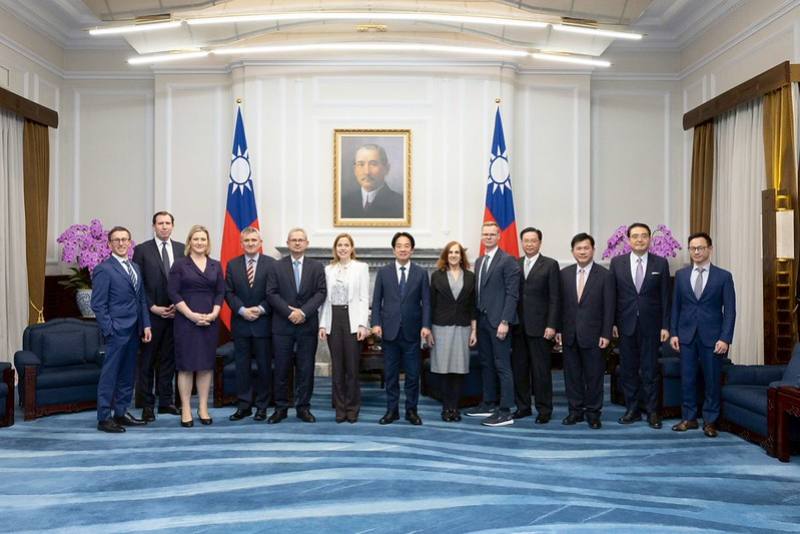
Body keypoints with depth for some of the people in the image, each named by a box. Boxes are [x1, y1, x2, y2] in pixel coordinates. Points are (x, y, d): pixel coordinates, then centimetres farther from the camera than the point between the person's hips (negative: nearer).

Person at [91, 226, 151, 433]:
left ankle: (121, 413, 23)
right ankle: (104, 418, 7)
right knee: (109, 375, -1)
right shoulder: (103, 270, -8)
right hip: (116, 331, -7)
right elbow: (98, 305, -11)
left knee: (127, 375, 13)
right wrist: (109, 330, -15)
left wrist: (146, 325, 9)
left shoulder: (135, 268, 15)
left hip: (134, 331, 7)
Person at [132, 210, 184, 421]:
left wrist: (178, 305, -4)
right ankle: (147, 404, 11)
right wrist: (153, 308, -10)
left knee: (169, 358, 9)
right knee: (147, 360, 4)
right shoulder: (142, 250, 0)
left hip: (175, 313, 3)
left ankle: (166, 401, 17)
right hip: (151, 314, -3)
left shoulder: (181, 249, 9)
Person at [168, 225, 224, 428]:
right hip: (186, 320, -3)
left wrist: (213, 314, -8)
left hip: (210, 321, 3)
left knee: (206, 365, 6)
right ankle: (186, 410, 8)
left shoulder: (216, 265, 10)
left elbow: (221, 292, 8)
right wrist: (192, 315, -14)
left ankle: (203, 408, 14)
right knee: (186, 365, 0)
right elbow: (173, 293, -6)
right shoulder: (179, 264, 1)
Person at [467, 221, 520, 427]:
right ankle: (489, 403, 26)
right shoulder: (479, 261, 16)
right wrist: (476, 318, 12)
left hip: (498, 321, -8)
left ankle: (505, 412, -1)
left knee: (502, 366, -5)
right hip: (482, 320, 8)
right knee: (486, 364, 14)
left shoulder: (507, 261, -8)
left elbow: (512, 294, -13)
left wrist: (504, 321, -19)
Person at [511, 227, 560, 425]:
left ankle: (544, 410, 11)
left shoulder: (550, 265, 0)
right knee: (518, 369, 8)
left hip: (539, 326, -4)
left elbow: (555, 298, -4)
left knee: (541, 370, 1)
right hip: (518, 326, 4)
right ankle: (523, 406, 19)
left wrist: (551, 325, -11)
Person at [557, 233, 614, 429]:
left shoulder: (604, 275, -3)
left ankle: (593, 412, 17)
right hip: (569, 334, 3)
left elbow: (609, 307, -4)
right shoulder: (564, 274, 6)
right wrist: (558, 329, 2)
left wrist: (606, 334, -8)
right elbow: (560, 303, 7)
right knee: (572, 374, 9)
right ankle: (575, 410, 20)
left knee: (594, 375, 5)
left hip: (593, 334, -3)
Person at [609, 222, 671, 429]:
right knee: (628, 369, 7)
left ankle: (652, 412, 14)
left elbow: (665, 296, 1)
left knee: (650, 369, 4)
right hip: (626, 325, 1)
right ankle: (632, 409, 18)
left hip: (650, 325, -1)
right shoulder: (617, 262, 3)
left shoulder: (661, 263, 1)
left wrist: (665, 326, -3)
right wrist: (612, 323, -1)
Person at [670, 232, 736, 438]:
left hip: (712, 336, -2)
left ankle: (710, 421, 16)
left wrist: (725, 338, -10)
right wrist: (673, 333, 2)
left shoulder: (723, 276, 0)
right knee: (687, 378, 6)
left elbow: (729, 310, -3)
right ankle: (689, 418, 17)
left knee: (712, 380, 5)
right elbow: (675, 306, 9)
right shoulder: (681, 275, 8)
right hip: (686, 335, 2)